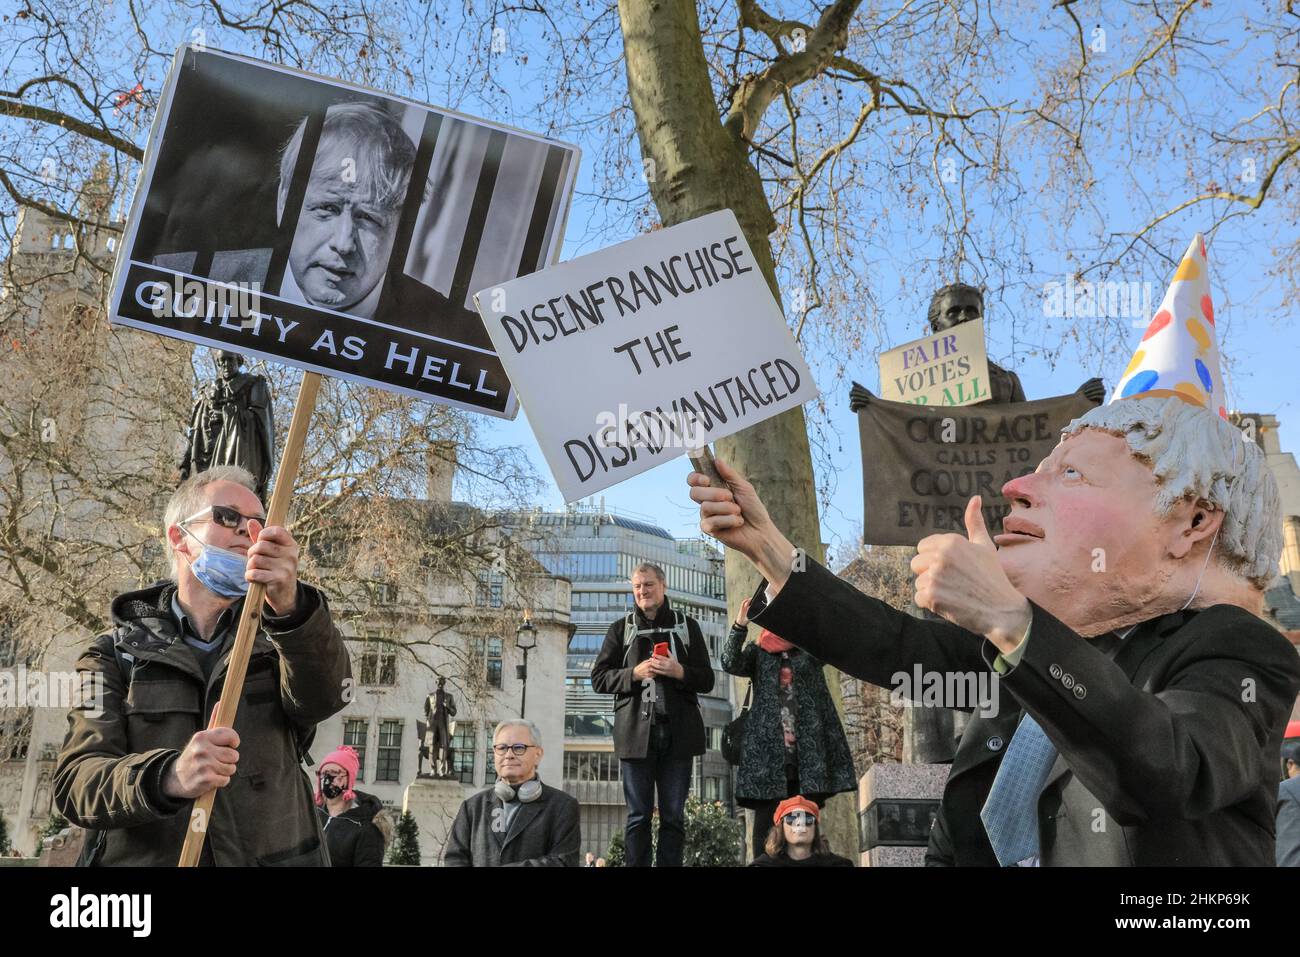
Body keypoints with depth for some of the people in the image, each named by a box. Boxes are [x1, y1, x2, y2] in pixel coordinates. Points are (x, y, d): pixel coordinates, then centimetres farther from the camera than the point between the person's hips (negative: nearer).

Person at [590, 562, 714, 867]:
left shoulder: (687, 626, 10)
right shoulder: (621, 628, 10)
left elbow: (707, 680, 8)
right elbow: (599, 679, 6)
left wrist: (680, 671, -12)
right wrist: (634, 673, -11)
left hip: (677, 732, 0)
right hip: (636, 732, 0)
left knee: (673, 816, 5)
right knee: (638, 816, 4)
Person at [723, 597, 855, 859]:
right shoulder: (757, 652, 12)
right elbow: (730, 664, -6)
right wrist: (740, 624, -19)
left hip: (807, 752, 1)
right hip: (768, 753, -1)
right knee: (767, 824, -2)